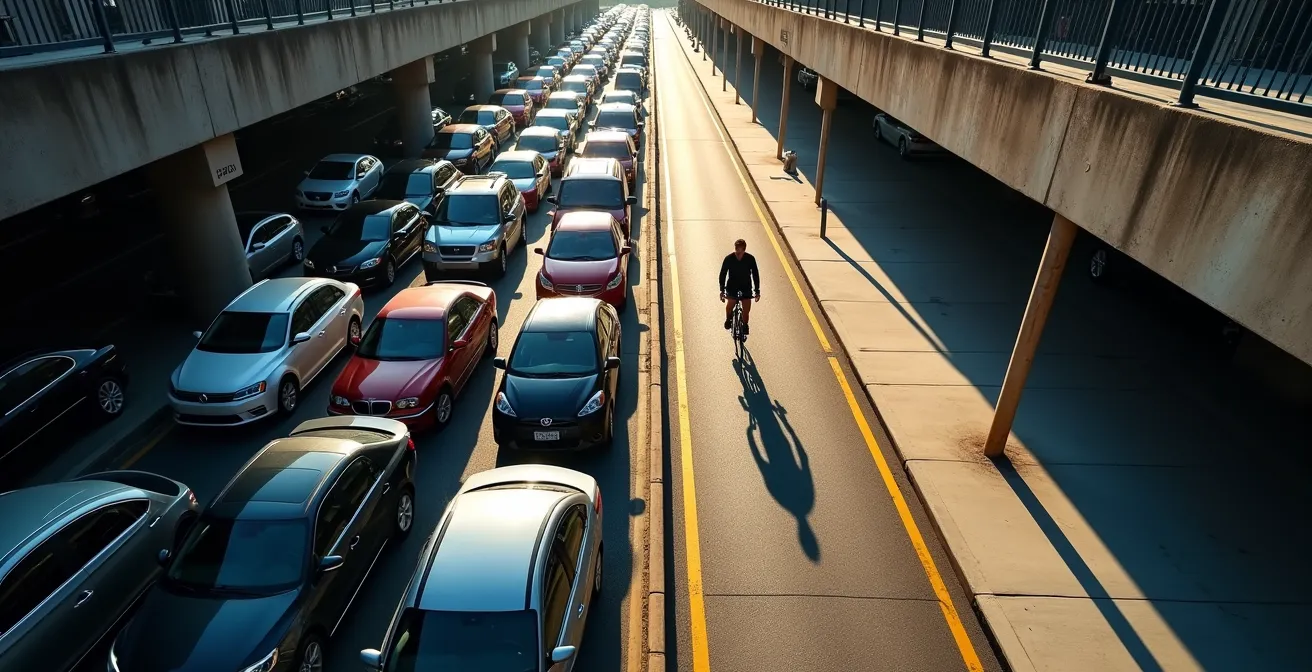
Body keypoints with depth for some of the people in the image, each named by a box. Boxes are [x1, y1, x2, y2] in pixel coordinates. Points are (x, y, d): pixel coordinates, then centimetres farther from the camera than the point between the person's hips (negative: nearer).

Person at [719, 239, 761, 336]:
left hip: (746, 286, 0)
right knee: (731, 303, -15)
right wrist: (722, 290, -14)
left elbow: (755, 274, -6)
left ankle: (744, 326, 16)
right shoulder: (729, 259, -16)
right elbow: (722, 274, -9)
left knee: (746, 308, -7)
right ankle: (728, 319, 16)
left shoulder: (750, 259, -14)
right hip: (732, 285, 0)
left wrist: (757, 291, -7)